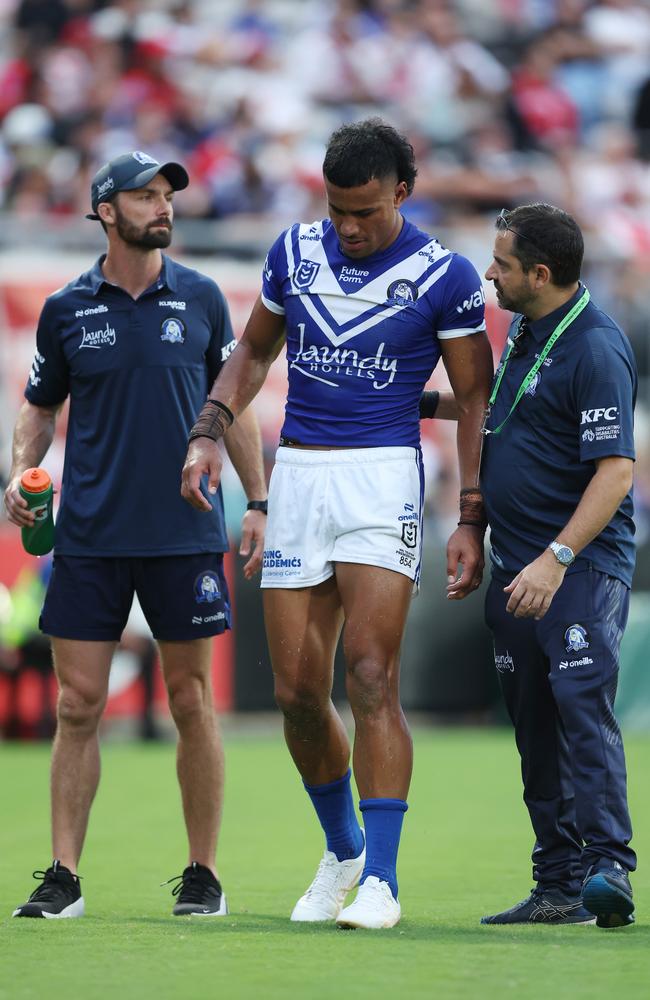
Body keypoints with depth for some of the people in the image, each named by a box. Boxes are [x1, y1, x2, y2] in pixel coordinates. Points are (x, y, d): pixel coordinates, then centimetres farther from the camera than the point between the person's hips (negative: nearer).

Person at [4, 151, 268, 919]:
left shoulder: (201, 299, 4)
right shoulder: (67, 309, 4)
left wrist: (256, 502, 6)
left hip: (185, 534, 0)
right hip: (89, 535, 0)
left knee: (192, 702, 3)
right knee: (77, 704, -2)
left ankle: (203, 875, 11)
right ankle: (62, 876, 2)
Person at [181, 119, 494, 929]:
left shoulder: (443, 276, -4)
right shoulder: (295, 253, 8)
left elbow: (475, 398, 1)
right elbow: (254, 352, 21)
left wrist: (471, 518, -5)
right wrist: (209, 433, 6)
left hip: (383, 475, -4)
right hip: (296, 475, 4)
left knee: (371, 679, -15)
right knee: (297, 693, 4)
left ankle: (379, 880, -13)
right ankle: (341, 850, 26)